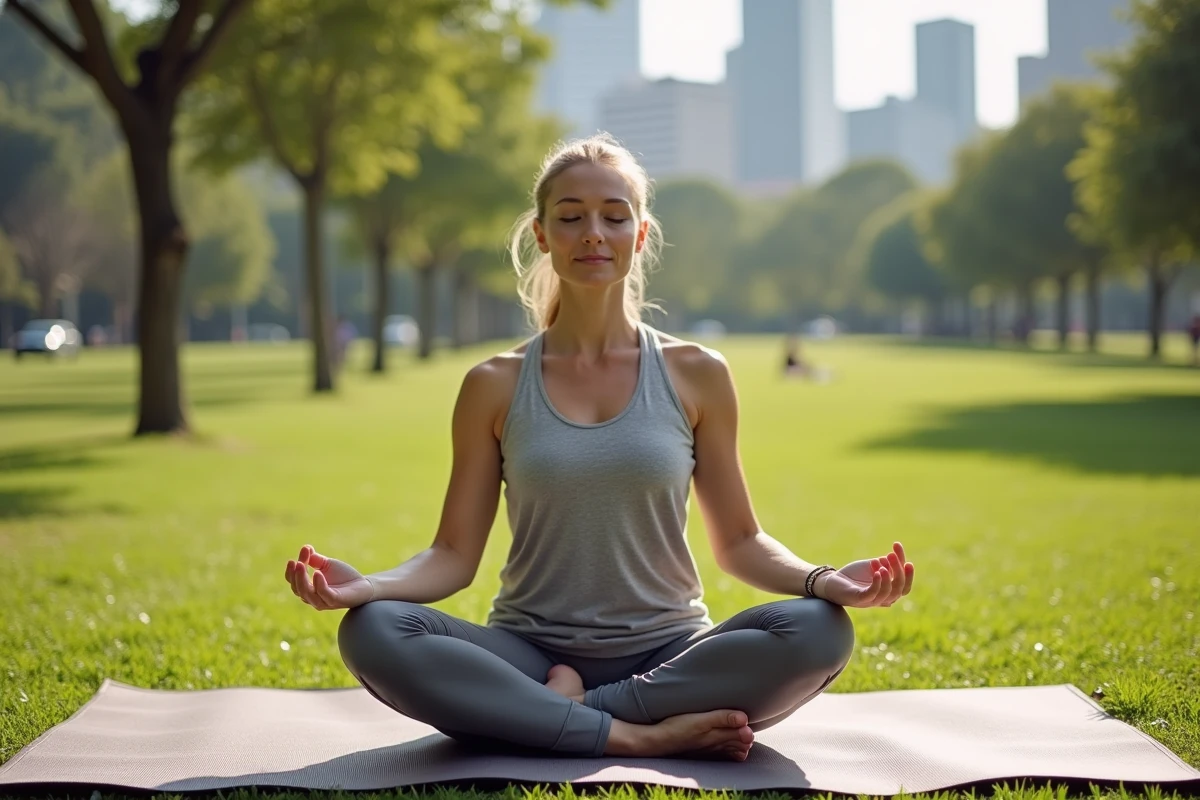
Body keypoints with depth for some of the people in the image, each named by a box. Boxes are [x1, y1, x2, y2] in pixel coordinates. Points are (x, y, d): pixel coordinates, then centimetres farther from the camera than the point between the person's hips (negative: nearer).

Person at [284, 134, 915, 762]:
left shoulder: (696, 376, 4)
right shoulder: (495, 386, 4)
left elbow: (738, 541, 7)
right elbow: (454, 554, 2)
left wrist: (823, 579, -12)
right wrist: (366, 586, -18)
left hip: (668, 655, 0)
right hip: (530, 657, 0)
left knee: (820, 631, -28)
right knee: (372, 631, -28)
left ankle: (565, 711, -20)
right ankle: (641, 735, -26)